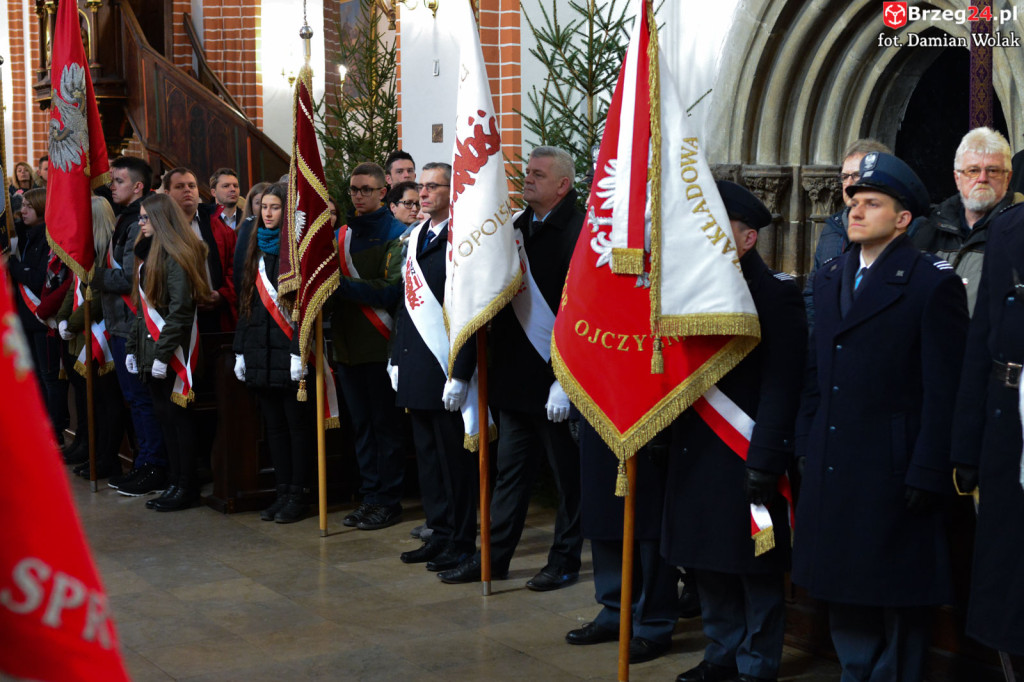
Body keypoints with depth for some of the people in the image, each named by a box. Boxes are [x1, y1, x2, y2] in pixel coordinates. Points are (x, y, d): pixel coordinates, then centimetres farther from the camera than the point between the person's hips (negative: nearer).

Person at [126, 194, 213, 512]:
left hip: (173, 353, -9)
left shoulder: (176, 255, -12)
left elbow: (180, 309, -19)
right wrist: (134, 347, 15)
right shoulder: (147, 254, 16)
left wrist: (163, 353, -21)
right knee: (164, 415, 10)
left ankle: (186, 487, 4)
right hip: (151, 349, 9)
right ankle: (175, 482, 16)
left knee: (179, 415, -2)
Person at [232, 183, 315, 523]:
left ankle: (298, 495, 7)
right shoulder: (257, 252, 16)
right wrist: (240, 350, 14)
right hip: (261, 353, 7)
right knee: (274, 425, 10)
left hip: (289, 352, -7)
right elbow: (246, 304, 19)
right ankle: (283, 492, 17)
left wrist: (299, 351, -19)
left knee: (297, 424, 0)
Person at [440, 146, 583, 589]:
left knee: (567, 474, 7)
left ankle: (565, 560, 19)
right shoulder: (518, 228, 12)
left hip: (556, 377, -7)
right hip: (515, 377, 7)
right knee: (510, 469, 14)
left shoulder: (576, 232, -13)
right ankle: (494, 555, 22)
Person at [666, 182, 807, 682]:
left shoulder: (776, 294, -10)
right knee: (708, 566, 15)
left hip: (745, 461, -7)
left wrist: (765, 460, -20)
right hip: (697, 455, 7)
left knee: (755, 569, 4)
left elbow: (781, 386, -15)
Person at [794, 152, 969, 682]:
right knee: (843, 594, 15)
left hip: (892, 472, -6)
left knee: (897, 596, 6)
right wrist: (805, 447, 10)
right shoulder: (830, 278, 12)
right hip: (830, 469, 7)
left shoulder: (932, 283, -9)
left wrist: (926, 476, -16)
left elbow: (944, 390, -12)